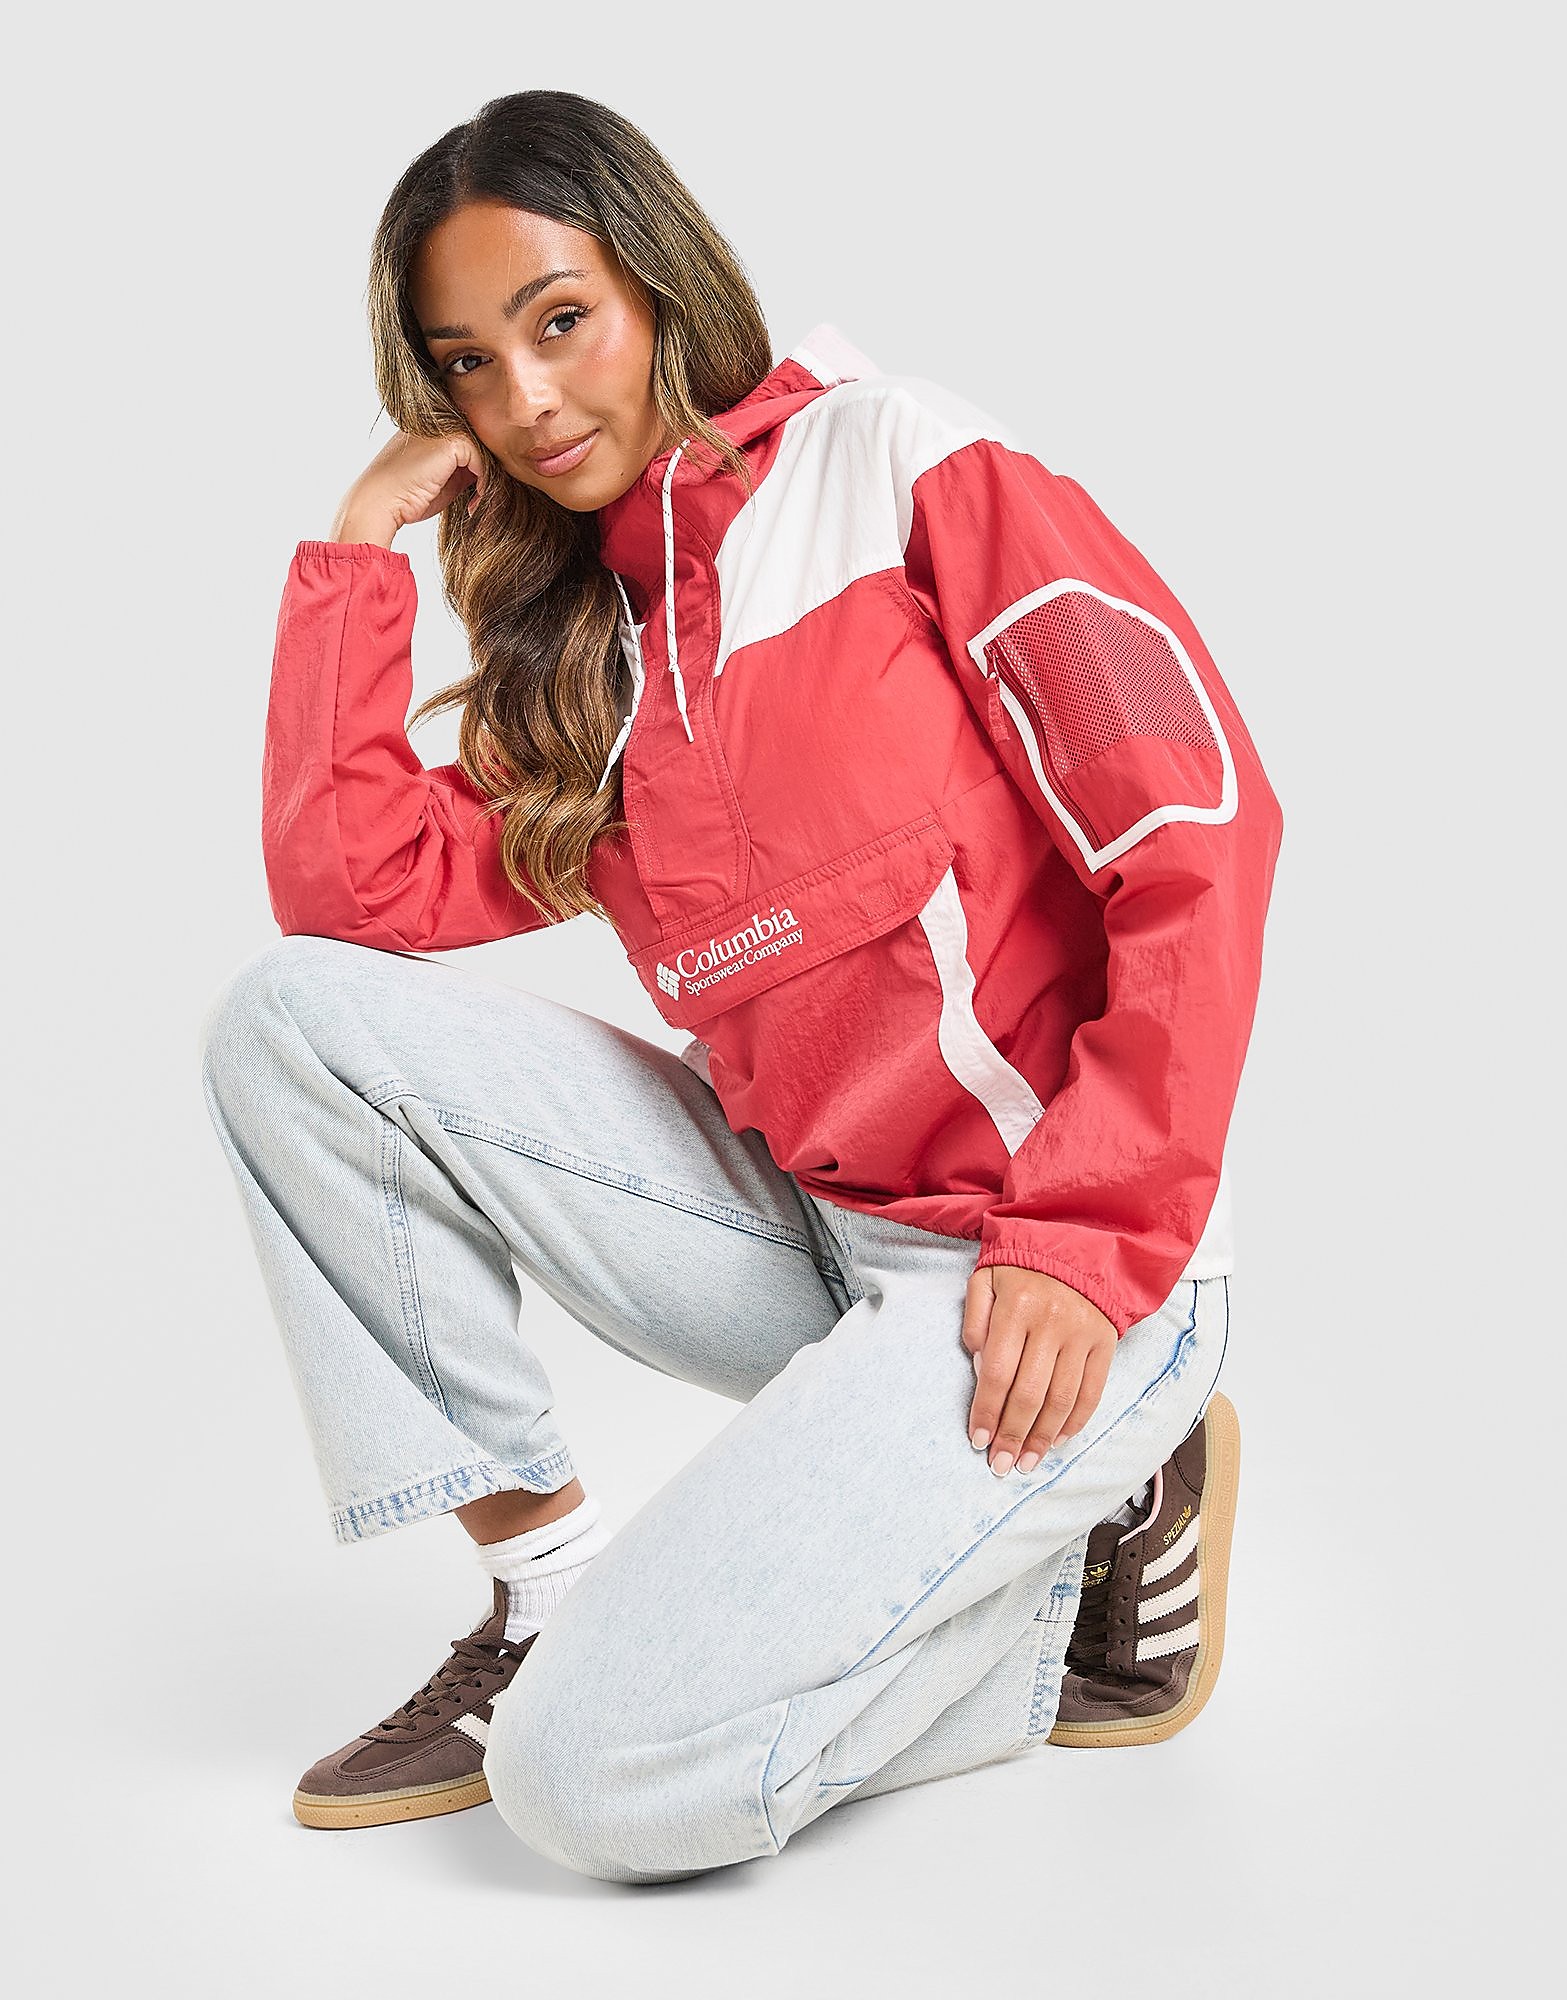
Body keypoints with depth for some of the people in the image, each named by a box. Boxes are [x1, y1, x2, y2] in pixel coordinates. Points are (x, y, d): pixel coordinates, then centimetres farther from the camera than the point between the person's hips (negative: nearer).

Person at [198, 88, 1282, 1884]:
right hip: (802, 1234, 7)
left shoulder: (907, 465, -4)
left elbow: (1202, 822, -12)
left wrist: (1091, 1244, -16)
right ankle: (546, 1592, 1)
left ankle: (1090, 1527, 3)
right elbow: (345, 888, 2)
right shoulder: (585, 648, 14)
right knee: (291, 1021, -5)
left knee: (600, 1780, -20)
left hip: (1048, 1265, -6)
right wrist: (364, 540, 5)